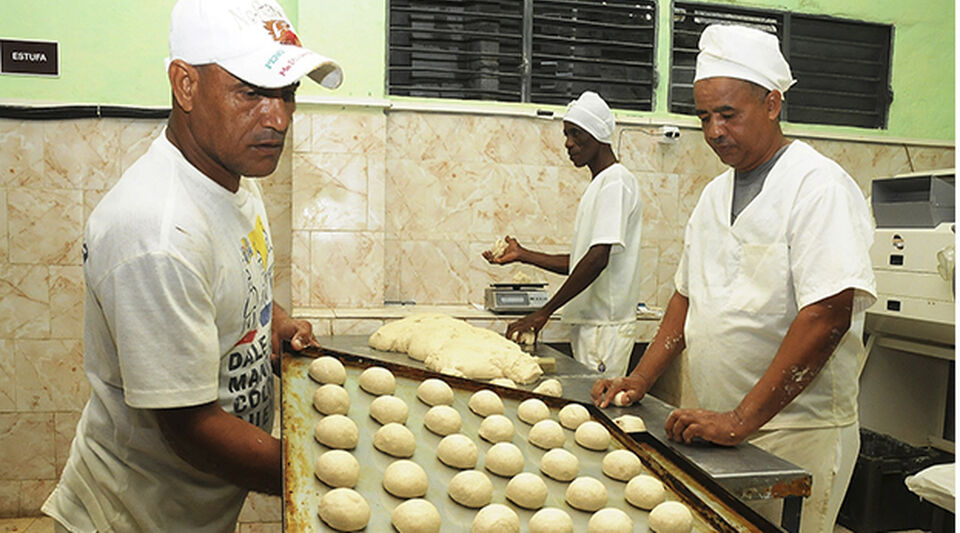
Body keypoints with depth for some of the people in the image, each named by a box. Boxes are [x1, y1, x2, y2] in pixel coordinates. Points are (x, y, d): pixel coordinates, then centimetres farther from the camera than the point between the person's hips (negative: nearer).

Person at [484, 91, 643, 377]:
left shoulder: (616, 182, -12)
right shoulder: (597, 185, 19)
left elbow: (598, 259, -22)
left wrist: (543, 313, -19)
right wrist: (523, 254, 12)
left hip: (606, 326, -9)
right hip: (587, 322, 9)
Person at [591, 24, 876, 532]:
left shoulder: (819, 186, -13)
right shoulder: (716, 193, 11)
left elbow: (827, 316, -22)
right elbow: (688, 295, 15)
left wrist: (742, 419, -24)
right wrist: (640, 380, 5)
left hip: (795, 431, -6)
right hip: (722, 428, 6)